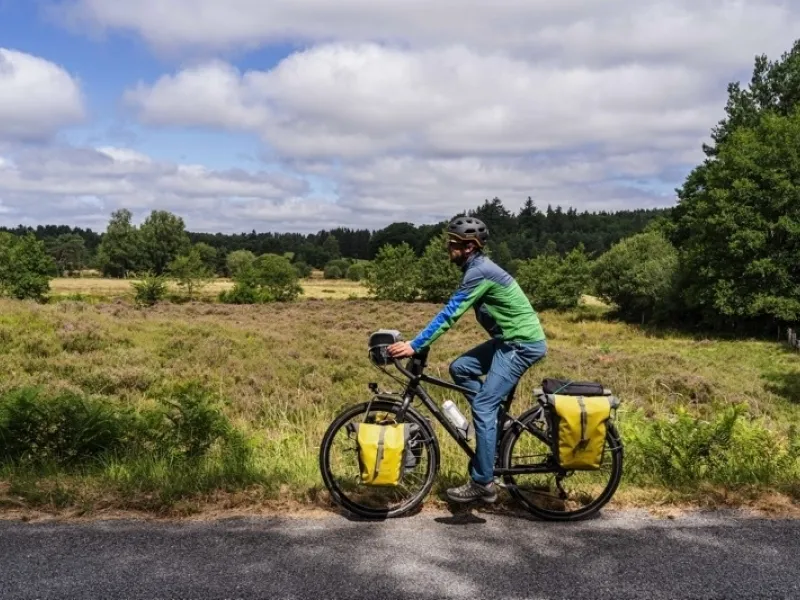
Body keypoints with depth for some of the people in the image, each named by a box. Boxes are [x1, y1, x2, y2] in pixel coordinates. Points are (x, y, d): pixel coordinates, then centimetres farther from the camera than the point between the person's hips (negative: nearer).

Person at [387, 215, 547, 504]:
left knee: (483, 407, -10)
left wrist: (414, 345, -24)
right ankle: (498, 420, 14)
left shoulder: (480, 272, -20)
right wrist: (419, 341, 12)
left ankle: (482, 483, -3)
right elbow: (452, 311, 16)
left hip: (523, 343, -10)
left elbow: (450, 314, -24)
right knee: (460, 368, 7)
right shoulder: (477, 268, 11)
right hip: (511, 339, 10)